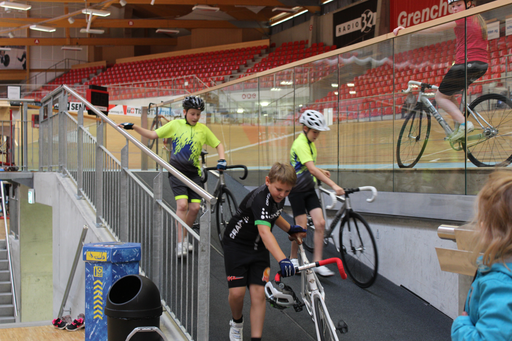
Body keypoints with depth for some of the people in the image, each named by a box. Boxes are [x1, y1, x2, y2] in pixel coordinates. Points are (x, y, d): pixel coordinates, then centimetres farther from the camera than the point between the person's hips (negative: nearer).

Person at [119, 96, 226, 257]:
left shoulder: (203, 129, 8)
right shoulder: (175, 124, 2)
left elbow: (218, 145, 14)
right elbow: (152, 134, 0)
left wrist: (222, 160, -4)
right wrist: (133, 127, -10)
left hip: (193, 172, 3)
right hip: (177, 170, -3)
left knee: (195, 208, -4)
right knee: (182, 204, -18)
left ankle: (184, 237, 20)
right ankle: (180, 243, -11)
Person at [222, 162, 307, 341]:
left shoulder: (278, 196, -6)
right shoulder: (260, 198, -31)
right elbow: (264, 231, -47)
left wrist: (290, 229, 8)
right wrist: (282, 260, -58)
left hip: (258, 247, 6)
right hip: (237, 244, -6)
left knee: (259, 294, -6)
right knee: (237, 292, -11)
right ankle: (237, 322, 22)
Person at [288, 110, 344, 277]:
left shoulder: (310, 143, 9)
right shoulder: (300, 144, -20)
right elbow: (312, 169, -31)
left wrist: (321, 171, 7)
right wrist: (333, 185, -38)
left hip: (309, 189, 7)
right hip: (297, 189, -7)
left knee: (320, 223, -6)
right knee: (302, 226, -5)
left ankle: (317, 263, -3)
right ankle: (293, 258, 17)